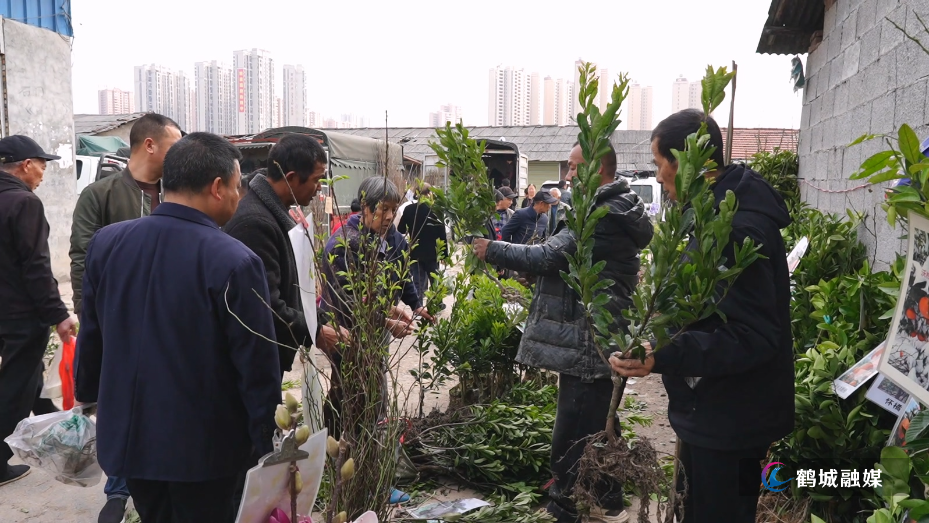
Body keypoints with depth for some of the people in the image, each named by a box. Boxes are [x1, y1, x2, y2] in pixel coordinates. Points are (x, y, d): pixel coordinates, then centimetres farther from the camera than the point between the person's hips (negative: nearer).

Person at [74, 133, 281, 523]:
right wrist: (264, 442, -8)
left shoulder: (105, 242, -4)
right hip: (204, 446, -5)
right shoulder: (234, 261, -23)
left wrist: (89, 398, 23)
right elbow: (257, 364, -19)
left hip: (128, 435, 5)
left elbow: (90, 337, 7)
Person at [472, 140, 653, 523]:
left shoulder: (603, 217, -17)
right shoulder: (614, 213, 16)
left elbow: (549, 257, -20)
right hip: (601, 341, 11)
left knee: (572, 439, -3)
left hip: (588, 344, -11)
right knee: (597, 430, 21)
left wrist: (493, 250, -10)